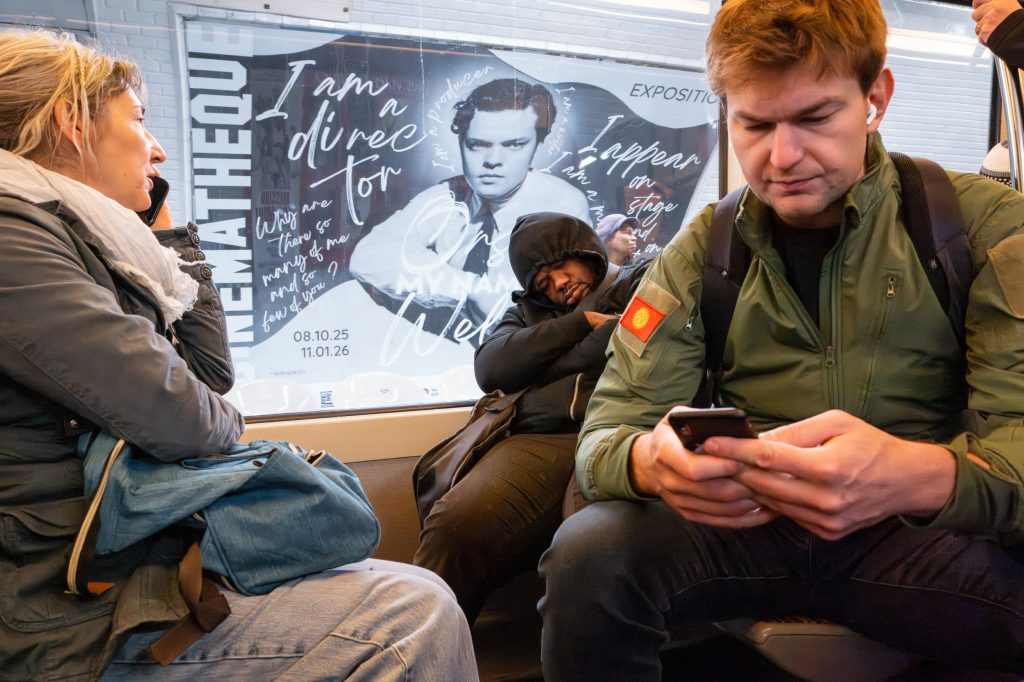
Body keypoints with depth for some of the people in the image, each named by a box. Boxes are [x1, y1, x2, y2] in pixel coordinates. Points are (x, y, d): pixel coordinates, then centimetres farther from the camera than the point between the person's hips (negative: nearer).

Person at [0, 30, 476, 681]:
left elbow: (213, 375, 13)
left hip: (135, 561, 10)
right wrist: (227, 424, -1)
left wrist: (173, 239, 12)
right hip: (79, 628, -10)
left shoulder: (72, 234, 14)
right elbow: (172, 417, -23)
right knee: (418, 611, -16)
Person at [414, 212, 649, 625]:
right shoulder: (526, 312, 33)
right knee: (455, 525, -28)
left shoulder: (645, 282, 22)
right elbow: (491, 369, 13)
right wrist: (581, 323, 10)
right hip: (539, 442, 4)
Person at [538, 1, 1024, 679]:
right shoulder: (700, 253, 3)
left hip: (928, 532, -1)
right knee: (588, 556, -27)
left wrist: (922, 476, -35)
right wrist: (651, 460, -28)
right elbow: (605, 435, -2)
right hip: (746, 521, 2)